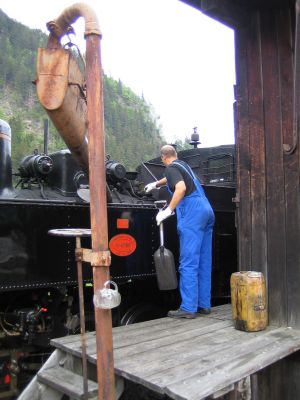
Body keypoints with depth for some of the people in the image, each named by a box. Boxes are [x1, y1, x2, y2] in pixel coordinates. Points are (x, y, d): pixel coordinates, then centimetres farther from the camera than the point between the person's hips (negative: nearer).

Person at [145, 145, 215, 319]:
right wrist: (156, 184, 62)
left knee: (188, 263, -7)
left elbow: (181, 188, -20)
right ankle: (204, 304, 16)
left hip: (192, 213, -9)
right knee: (204, 262, 10)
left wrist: (168, 210, -15)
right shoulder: (183, 165, 25)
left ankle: (188, 308, -5)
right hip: (207, 210, 9)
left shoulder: (171, 168, -1)